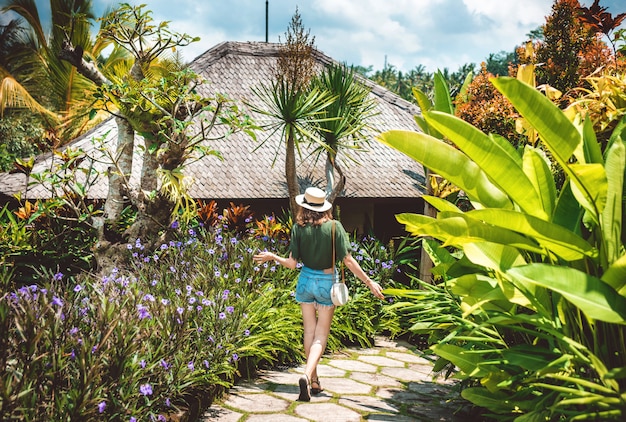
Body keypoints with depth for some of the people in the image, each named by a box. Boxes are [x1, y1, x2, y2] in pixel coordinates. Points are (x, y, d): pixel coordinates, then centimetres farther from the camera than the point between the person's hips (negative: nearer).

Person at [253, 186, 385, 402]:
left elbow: (291, 264, -7)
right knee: (321, 335, 5)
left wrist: (271, 256, 11)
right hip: (327, 282, -2)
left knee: (309, 331, 17)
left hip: (306, 280, 2)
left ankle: (314, 382, 23)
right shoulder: (334, 227, -12)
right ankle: (307, 375, -17)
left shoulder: (299, 228, -8)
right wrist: (369, 282, -6)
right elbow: (348, 261, -14)